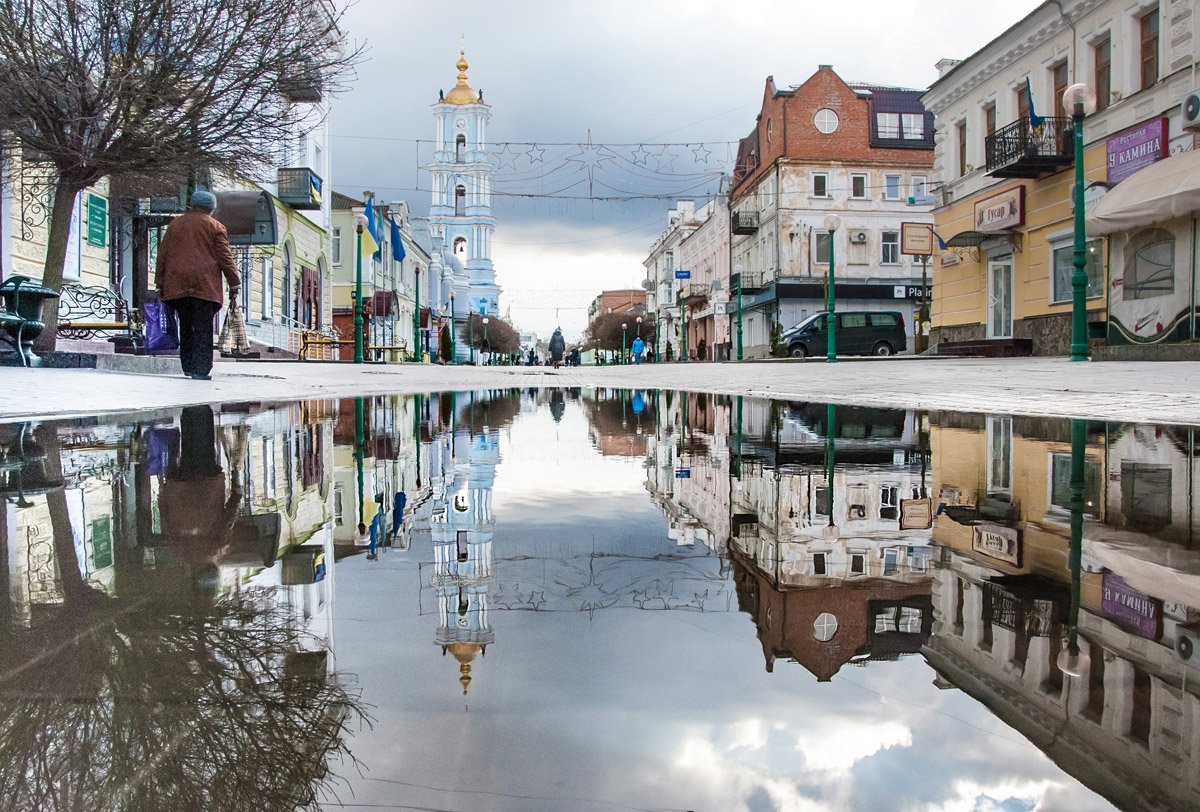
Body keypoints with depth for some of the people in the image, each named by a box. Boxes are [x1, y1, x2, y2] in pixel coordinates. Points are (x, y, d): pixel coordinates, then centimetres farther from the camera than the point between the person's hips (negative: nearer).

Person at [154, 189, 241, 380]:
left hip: (177, 284, 4)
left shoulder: (174, 225, 15)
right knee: (203, 328, -5)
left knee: (186, 327, 13)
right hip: (205, 284, -4)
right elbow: (225, 258, -1)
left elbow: (162, 255, 15)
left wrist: (160, 283, 18)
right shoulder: (215, 227, 3)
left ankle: (188, 365, 16)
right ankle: (201, 369, -11)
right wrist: (234, 284, 4)